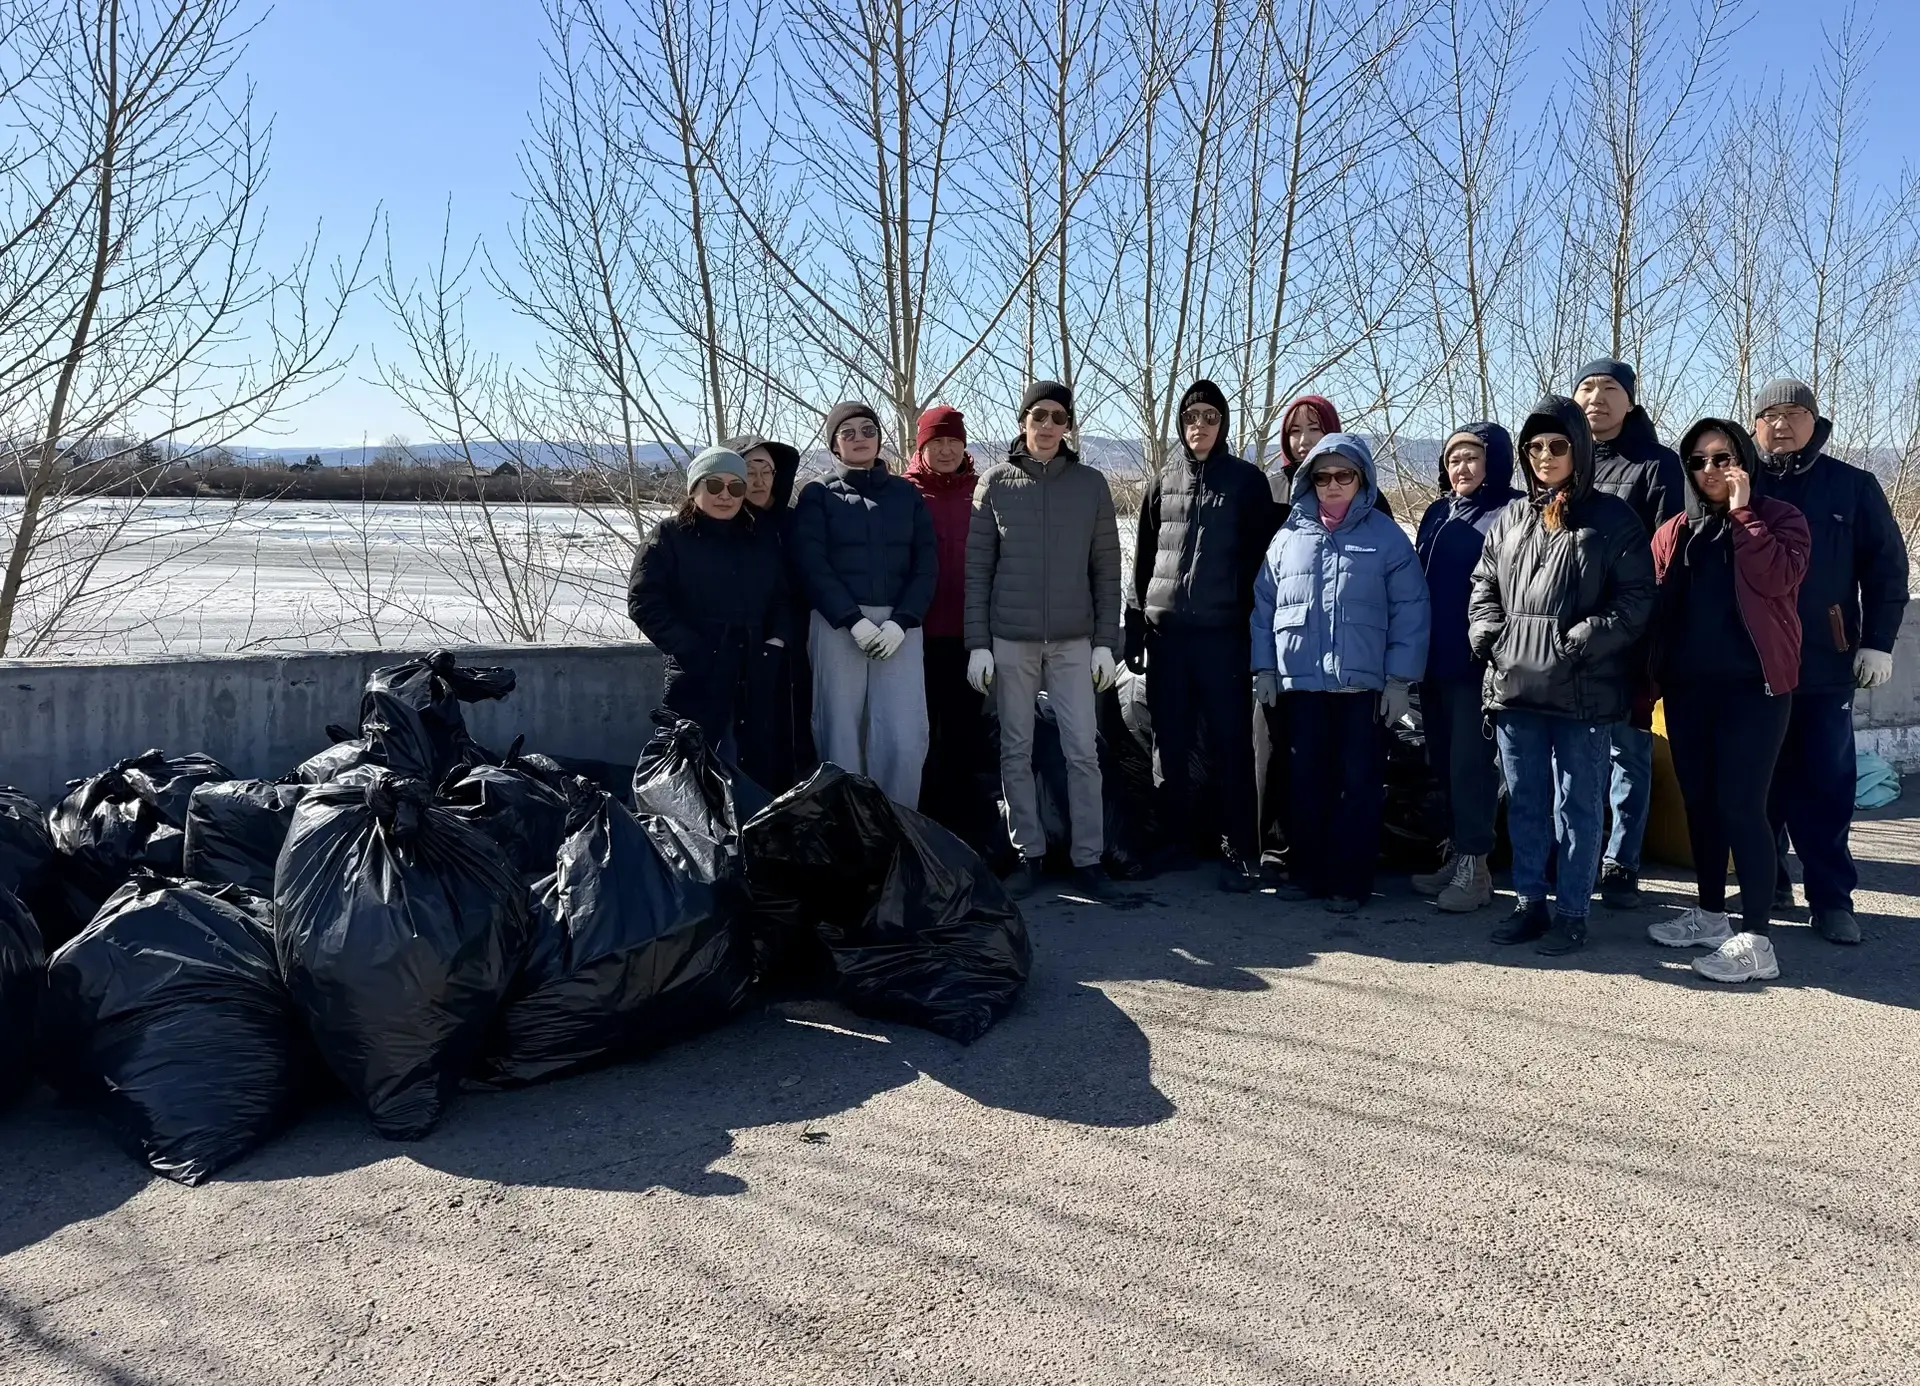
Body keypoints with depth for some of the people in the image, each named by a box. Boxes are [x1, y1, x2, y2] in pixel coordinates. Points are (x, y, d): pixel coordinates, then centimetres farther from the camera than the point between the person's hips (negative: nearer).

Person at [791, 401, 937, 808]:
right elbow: (812, 565, -2)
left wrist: (901, 622, -8)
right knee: (842, 735, -3)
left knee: (905, 739, -10)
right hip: (837, 624, -1)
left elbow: (926, 564, 7)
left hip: (898, 625, 1)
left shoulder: (907, 494, 14)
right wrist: (854, 621, -13)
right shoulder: (817, 495, 9)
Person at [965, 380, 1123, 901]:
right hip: (1010, 640, 0)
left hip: (1073, 641, 0)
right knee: (1016, 753, 5)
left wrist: (1106, 641, 0)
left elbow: (1107, 569, 5)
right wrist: (978, 643, -3)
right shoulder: (995, 482, 2)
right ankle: (1028, 855, 16)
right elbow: (977, 568, 2)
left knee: (1083, 752, -1)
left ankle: (1088, 858, 8)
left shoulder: (1091, 484, 4)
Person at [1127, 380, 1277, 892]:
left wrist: (1253, 623, -6)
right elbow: (1143, 560, 14)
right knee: (1171, 745, 8)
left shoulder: (1247, 481, 3)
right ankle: (1175, 840, 17)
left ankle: (1240, 851, 3)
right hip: (1166, 632, 4)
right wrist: (1136, 628, 9)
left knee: (1230, 744, -3)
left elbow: (1260, 557, 0)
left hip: (1223, 633, -3)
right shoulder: (1164, 484, 12)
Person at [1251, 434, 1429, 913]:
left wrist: (1400, 677, -7)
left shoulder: (1387, 537, -1)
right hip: (1301, 682, 3)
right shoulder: (1288, 536, 8)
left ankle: (1352, 879, 11)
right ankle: (1307, 870, 20)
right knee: (1305, 779, 9)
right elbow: (1264, 606, 11)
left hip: (1362, 682, -3)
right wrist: (1264, 666, 6)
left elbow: (1409, 612, -3)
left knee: (1359, 781, 4)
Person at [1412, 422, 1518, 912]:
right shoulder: (1437, 514, 15)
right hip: (1436, 662, 7)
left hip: (1480, 665, -7)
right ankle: (1456, 854, 23)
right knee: (1445, 762, 12)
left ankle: (1474, 866, 4)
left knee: (1471, 763, -4)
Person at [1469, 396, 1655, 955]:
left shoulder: (1612, 519, 0)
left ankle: (1571, 913, 13)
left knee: (1577, 804, 3)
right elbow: (1483, 589, 17)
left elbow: (1635, 600, -5)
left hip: (1583, 691, -4)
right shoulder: (1510, 519, 14)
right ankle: (1529, 903, 23)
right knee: (1524, 802, 12)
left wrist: (1579, 643, -16)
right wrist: (1492, 637, 0)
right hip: (1514, 685, 5)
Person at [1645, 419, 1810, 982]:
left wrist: (1742, 512, -14)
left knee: (1740, 804, -9)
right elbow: (1656, 608, 9)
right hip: (1688, 686, 5)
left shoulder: (1779, 518, 0)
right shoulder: (1674, 532, 12)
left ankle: (1756, 939, -5)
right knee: (1700, 802, 12)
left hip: (1754, 684, -5)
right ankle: (1710, 913, 26)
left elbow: (1776, 580, -19)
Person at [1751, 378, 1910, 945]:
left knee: (1827, 781, 1)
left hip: (1827, 663, 0)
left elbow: (1887, 568, 6)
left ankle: (1832, 897, 6)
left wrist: (1878, 642, -1)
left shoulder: (1854, 487, 4)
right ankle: (1766, 879, 19)